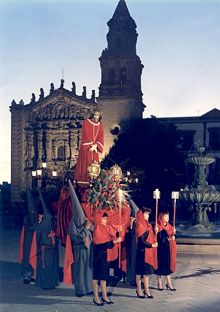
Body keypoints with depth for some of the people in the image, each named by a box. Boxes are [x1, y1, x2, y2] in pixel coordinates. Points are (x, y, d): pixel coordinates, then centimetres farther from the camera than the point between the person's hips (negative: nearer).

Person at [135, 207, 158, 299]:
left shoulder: (147, 225, 13)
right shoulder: (140, 226, -13)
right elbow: (142, 241, -17)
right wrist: (152, 245, -13)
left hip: (148, 251, 8)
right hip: (142, 251, -8)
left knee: (147, 271, 9)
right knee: (140, 271, 1)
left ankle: (146, 290, 13)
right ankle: (139, 290, 8)